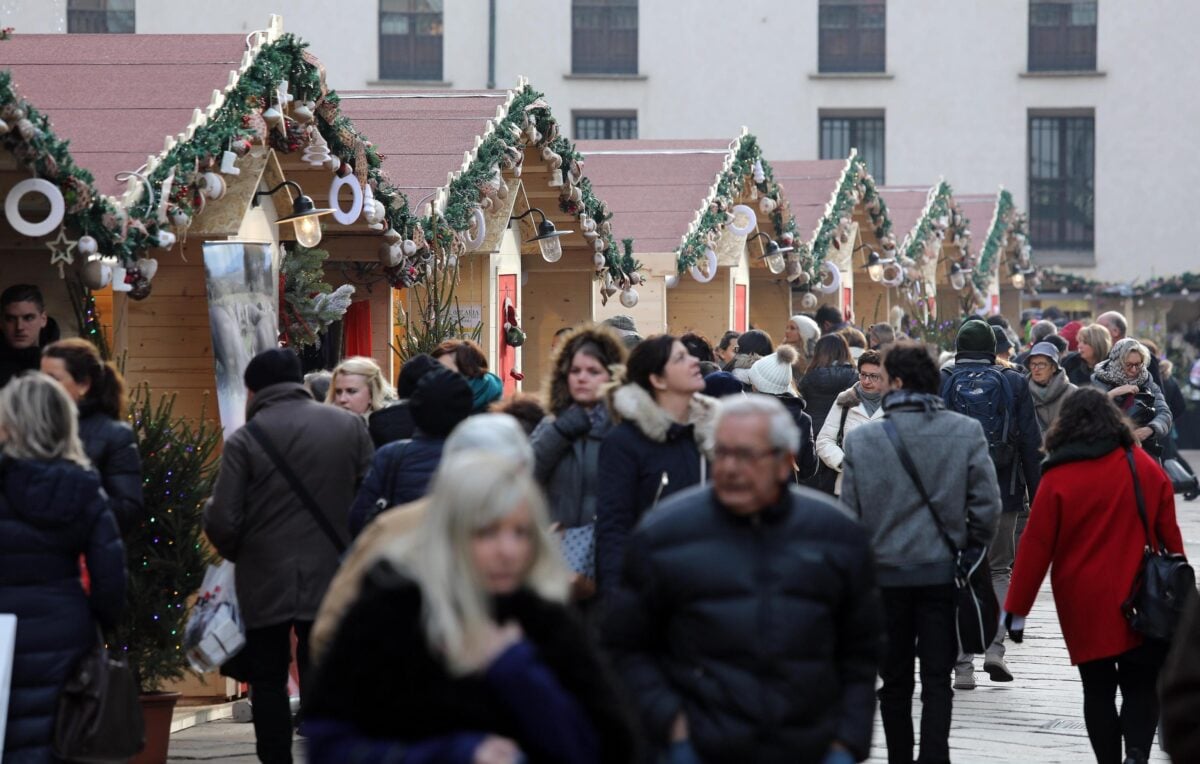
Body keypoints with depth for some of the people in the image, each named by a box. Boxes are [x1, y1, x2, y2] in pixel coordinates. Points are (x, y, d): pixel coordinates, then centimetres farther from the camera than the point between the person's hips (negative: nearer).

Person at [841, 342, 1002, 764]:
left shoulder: (861, 439, -9)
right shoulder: (966, 432, -7)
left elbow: (850, 515, -4)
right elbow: (987, 504, -8)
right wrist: (971, 550, 7)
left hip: (887, 573, 0)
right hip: (943, 571, 0)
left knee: (895, 681, 13)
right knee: (937, 681, 3)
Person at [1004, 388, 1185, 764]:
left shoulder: (1058, 478, -8)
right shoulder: (1145, 466, 0)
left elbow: (1036, 546, -7)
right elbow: (1169, 533, 6)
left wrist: (1017, 608, -1)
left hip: (1085, 606, -2)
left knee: (1098, 689, 8)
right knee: (1141, 686, 7)